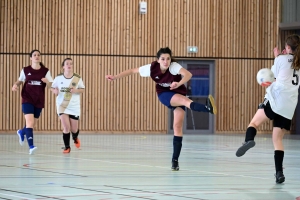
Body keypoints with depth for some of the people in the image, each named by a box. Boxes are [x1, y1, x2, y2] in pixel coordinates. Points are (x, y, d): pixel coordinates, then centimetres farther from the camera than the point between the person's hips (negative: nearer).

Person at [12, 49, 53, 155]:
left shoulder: (45, 71, 1)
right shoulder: (25, 70, 1)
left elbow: (50, 86, 1)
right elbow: (20, 80, 16)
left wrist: (47, 81, -22)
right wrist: (15, 85, -5)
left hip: (39, 101, 2)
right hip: (27, 99, -2)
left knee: (33, 124, 15)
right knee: (30, 122, -19)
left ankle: (22, 132, 49)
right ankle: (31, 146, -21)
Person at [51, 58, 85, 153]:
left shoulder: (77, 78, -6)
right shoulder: (58, 78, -5)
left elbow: (82, 89, 4)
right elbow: (52, 87, 8)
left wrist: (76, 90, -17)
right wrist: (55, 91, -15)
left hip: (74, 106, 1)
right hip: (62, 105, -1)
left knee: (74, 129, 9)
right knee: (66, 127, -13)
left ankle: (75, 138, 46)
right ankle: (67, 147, 6)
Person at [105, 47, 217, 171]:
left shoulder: (174, 66, -27)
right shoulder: (152, 68, -19)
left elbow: (188, 74, -45)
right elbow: (132, 71, -6)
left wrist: (179, 84, -64)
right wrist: (115, 77, -7)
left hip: (179, 94, 0)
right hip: (164, 95, 0)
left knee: (178, 126, -10)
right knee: (185, 101, -33)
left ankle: (175, 160, -4)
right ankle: (207, 108, -62)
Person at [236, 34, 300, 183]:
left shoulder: (282, 59, 5)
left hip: (276, 98, -4)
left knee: (254, 123, -5)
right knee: (277, 139, 8)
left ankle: (249, 140, -39)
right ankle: (279, 173, -2)